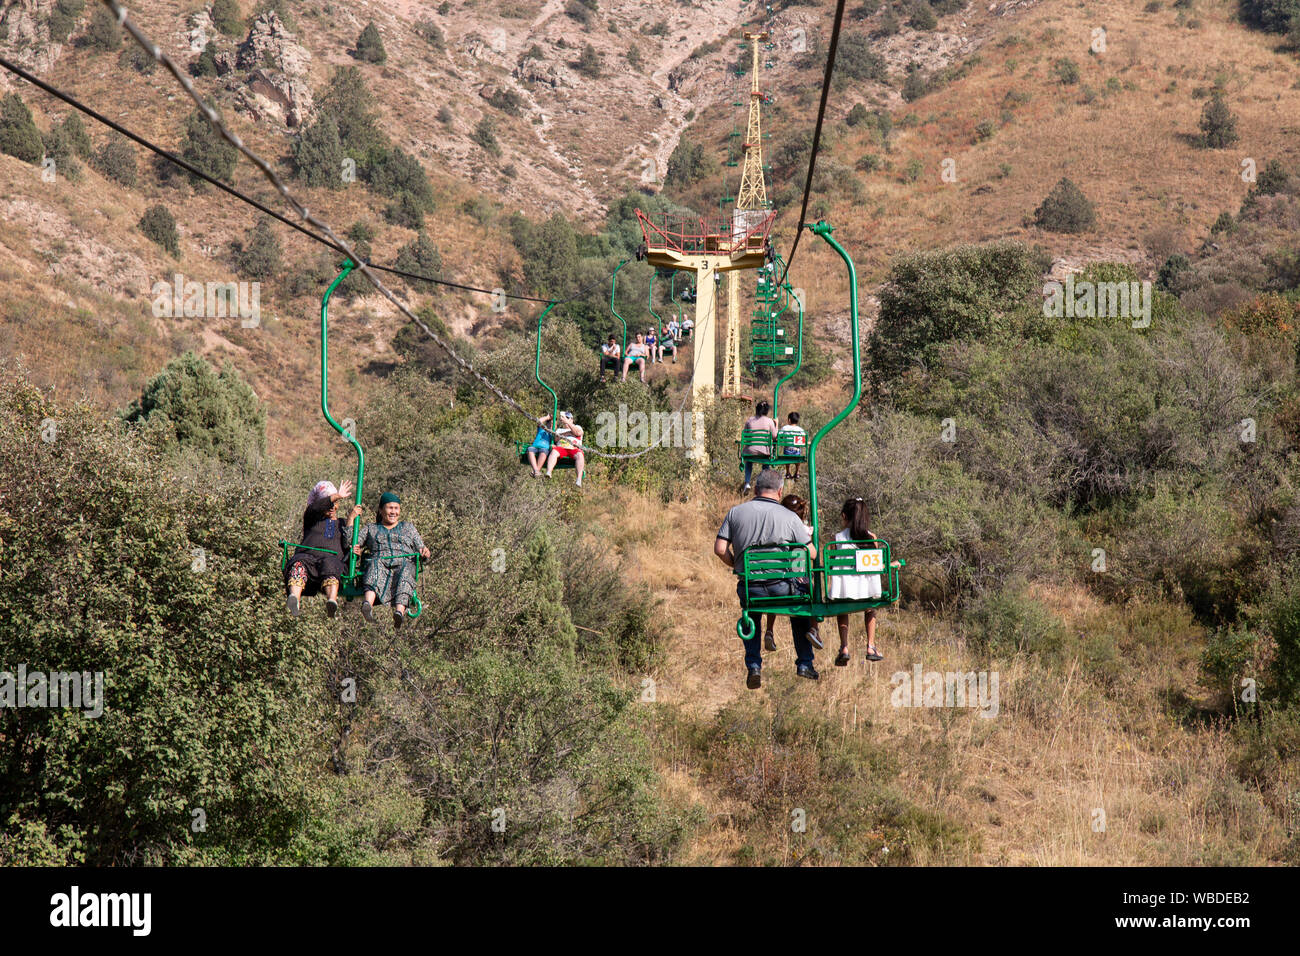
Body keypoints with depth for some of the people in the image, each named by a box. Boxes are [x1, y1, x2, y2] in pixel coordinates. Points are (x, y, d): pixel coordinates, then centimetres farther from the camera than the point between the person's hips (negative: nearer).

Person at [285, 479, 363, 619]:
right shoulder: (312, 519, 28)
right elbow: (313, 508, 3)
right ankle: (294, 599, -65)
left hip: (331, 557, 0)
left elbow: (346, 544, 10)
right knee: (298, 564, -37)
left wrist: (350, 519, 5)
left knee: (329, 565, -39)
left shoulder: (342, 524, 30)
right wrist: (337, 496, -8)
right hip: (307, 555, 0)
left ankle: (332, 602, -68)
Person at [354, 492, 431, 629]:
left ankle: (399, 611, -63)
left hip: (404, 563, 0)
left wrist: (425, 553, -1)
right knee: (376, 563, -38)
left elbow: (421, 552, 23)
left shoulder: (407, 527, 31)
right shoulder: (371, 528, 30)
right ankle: (368, 603, -65)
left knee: (405, 568, -38)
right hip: (380, 563, 0)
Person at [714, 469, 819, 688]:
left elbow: (720, 549, 0)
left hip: (750, 587, 1)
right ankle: (804, 664, 28)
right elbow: (811, 554, 1)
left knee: (752, 617, 33)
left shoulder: (735, 512, 5)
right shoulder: (790, 517, 0)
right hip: (782, 586, -1)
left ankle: (753, 666, 16)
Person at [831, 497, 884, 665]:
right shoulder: (871, 537, 3)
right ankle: (871, 646, 20)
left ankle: (844, 647, 10)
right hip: (866, 586, 1)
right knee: (870, 609, 32)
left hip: (844, 586, -1)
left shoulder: (837, 537, 0)